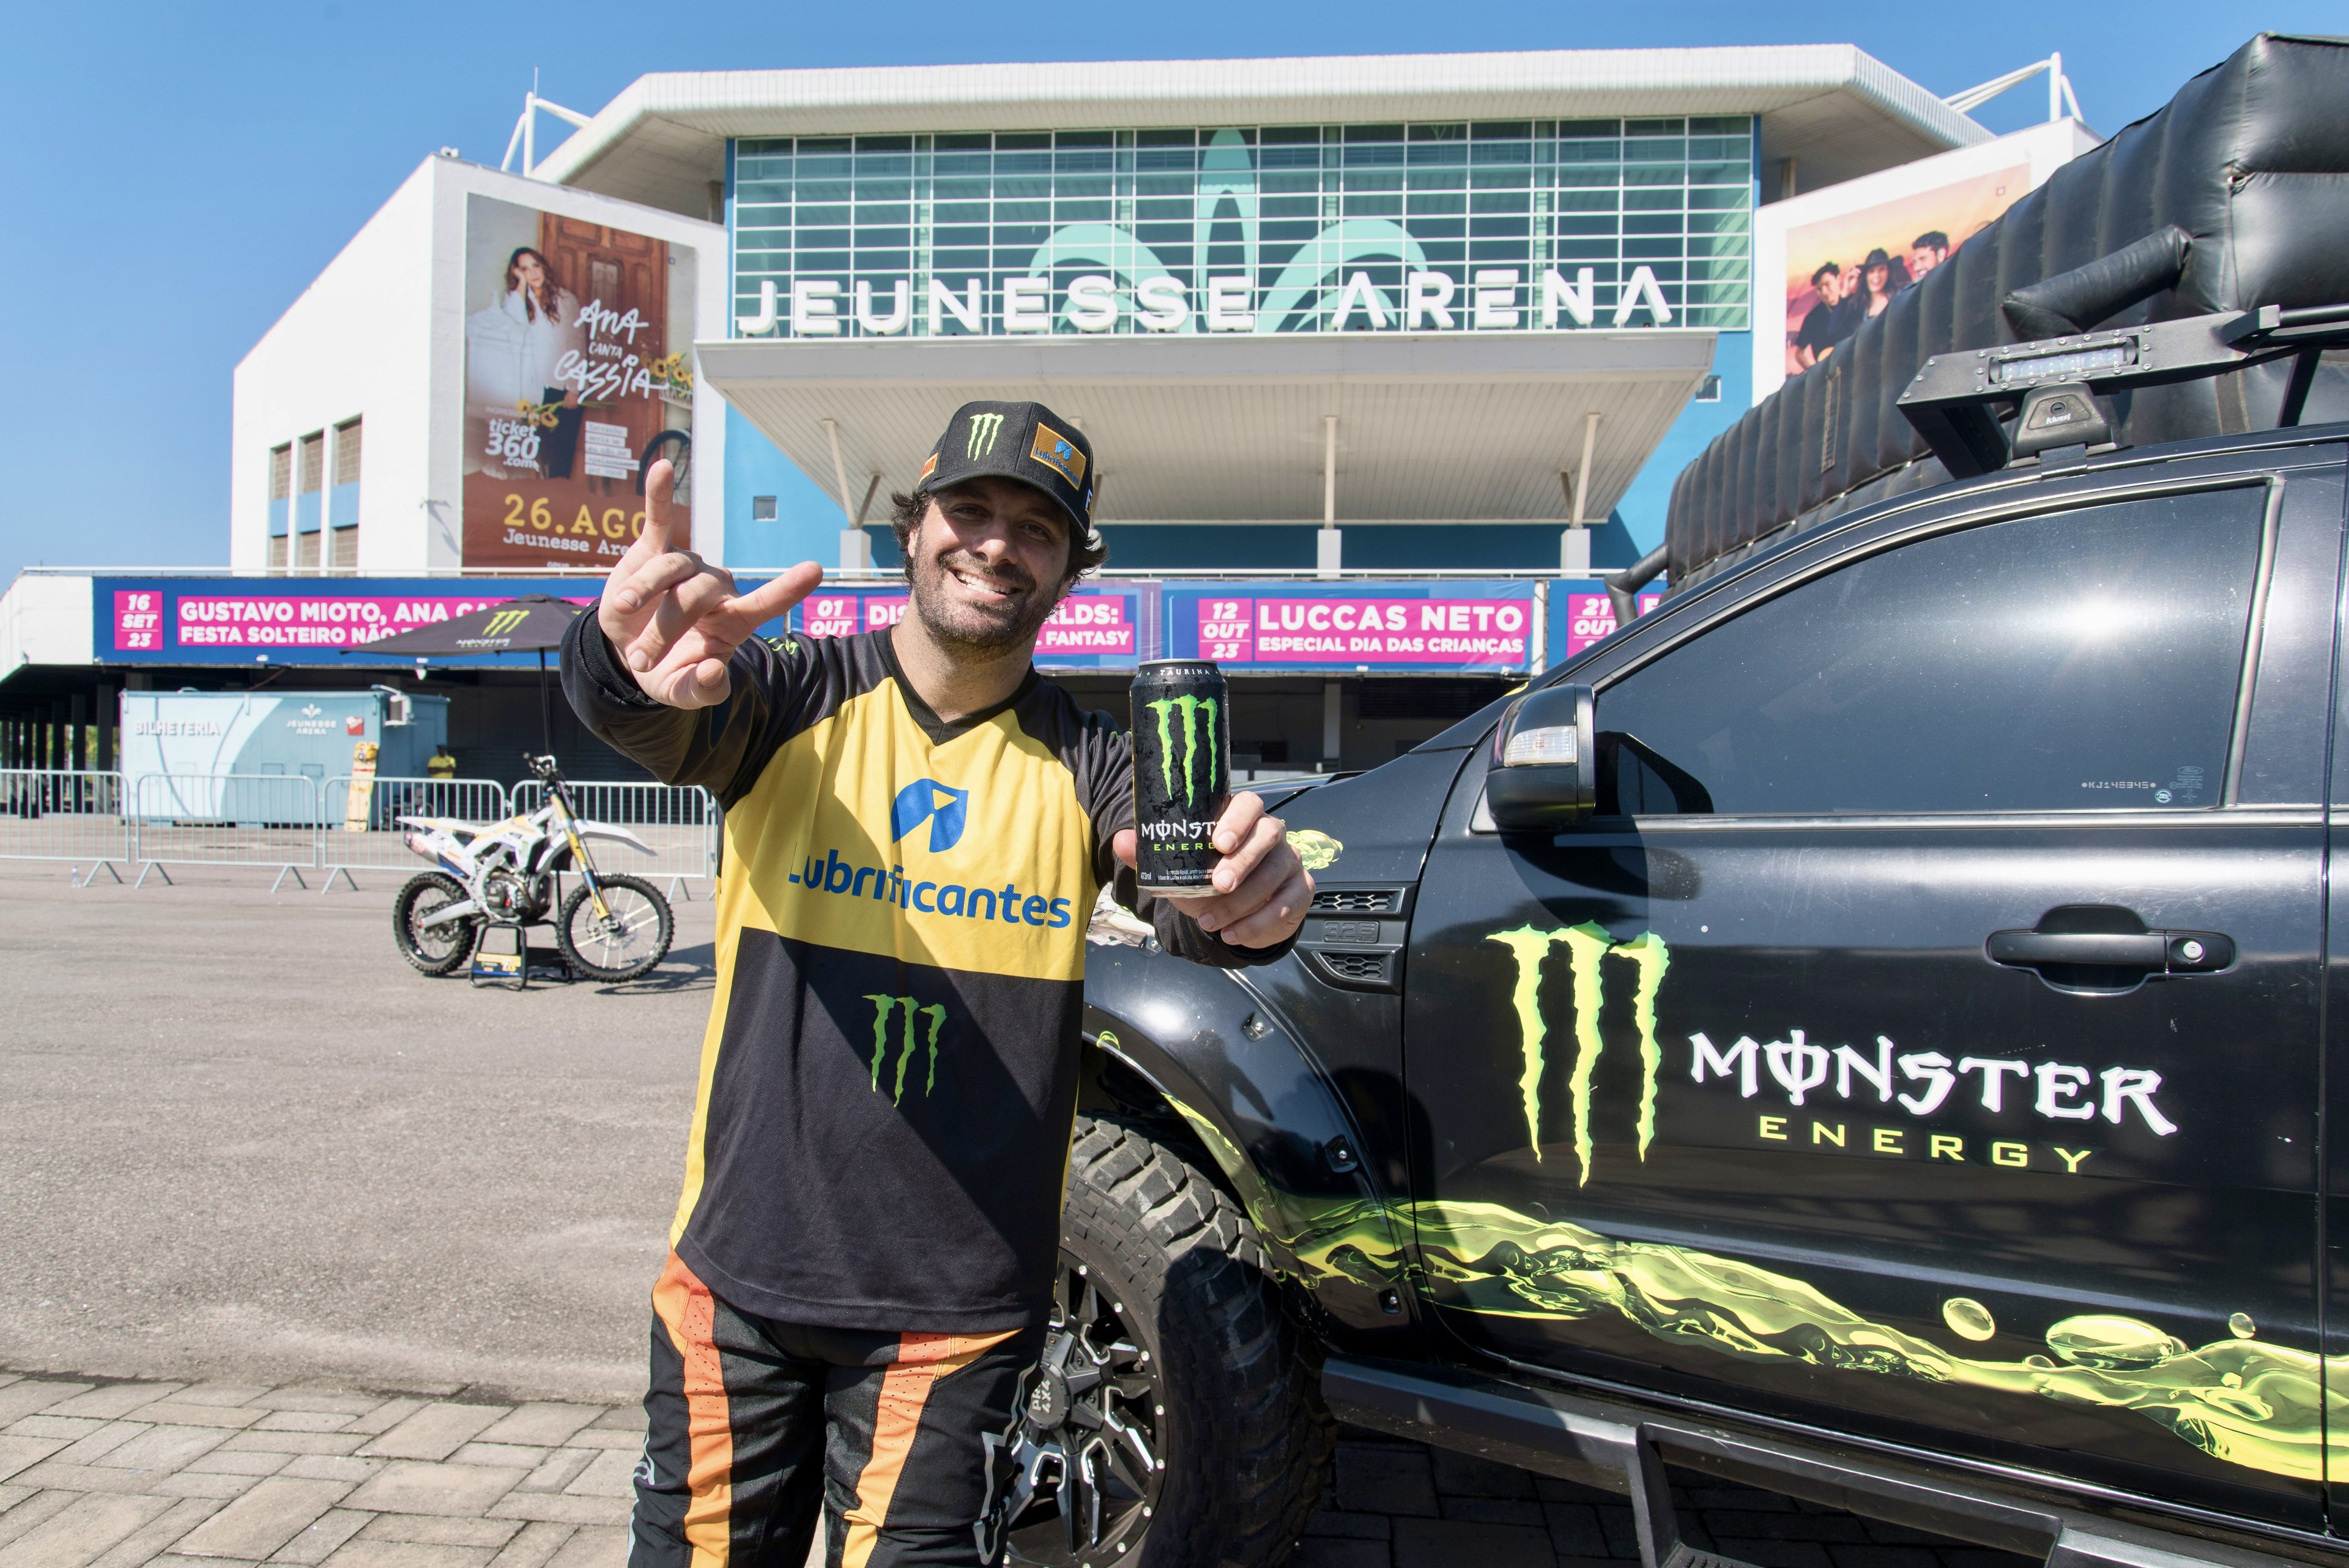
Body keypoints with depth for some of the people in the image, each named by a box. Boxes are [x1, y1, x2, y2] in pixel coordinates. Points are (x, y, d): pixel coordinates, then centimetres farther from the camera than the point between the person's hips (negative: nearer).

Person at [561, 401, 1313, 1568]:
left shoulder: (1082, 763, -3)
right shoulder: (794, 698, -5)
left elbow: (1180, 900, -20)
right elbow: (662, 724, -25)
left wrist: (1243, 899, -44)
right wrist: (632, 659, -49)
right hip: (738, 1275, 1)